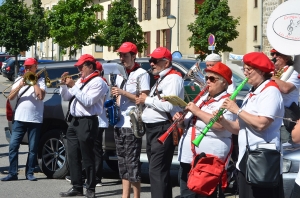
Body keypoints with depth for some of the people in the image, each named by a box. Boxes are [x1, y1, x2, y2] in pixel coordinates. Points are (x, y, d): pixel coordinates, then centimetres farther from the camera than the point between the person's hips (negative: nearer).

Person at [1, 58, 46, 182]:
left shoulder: (41, 81, 4)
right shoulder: (19, 80, 13)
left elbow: (41, 96, -13)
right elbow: (10, 97, 3)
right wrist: (20, 85, -10)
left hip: (35, 120, -2)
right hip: (19, 119, 2)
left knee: (33, 148, 2)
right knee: (13, 146, -3)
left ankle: (29, 173, 12)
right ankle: (12, 173, 2)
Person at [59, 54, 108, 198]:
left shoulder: (97, 82, -8)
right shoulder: (80, 81, 18)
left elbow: (87, 101, -20)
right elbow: (66, 97, 22)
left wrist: (73, 86, -16)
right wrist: (64, 84, 5)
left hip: (87, 122, -9)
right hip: (74, 121, 9)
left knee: (87, 158, -3)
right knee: (73, 156, 8)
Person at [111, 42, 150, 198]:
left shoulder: (141, 74, -6)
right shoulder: (120, 75, 18)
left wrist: (123, 93, -17)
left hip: (133, 125, -8)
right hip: (119, 124, 8)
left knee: (132, 162, -8)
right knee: (122, 162, 9)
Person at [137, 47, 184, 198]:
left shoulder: (173, 78, -10)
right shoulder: (160, 79, 21)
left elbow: (168, 105, -23)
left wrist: (147, 99, -11)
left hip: (163, 130, -11)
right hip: (152, 129, 11)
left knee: (157, 172, -15)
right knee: (157, 171, 15)